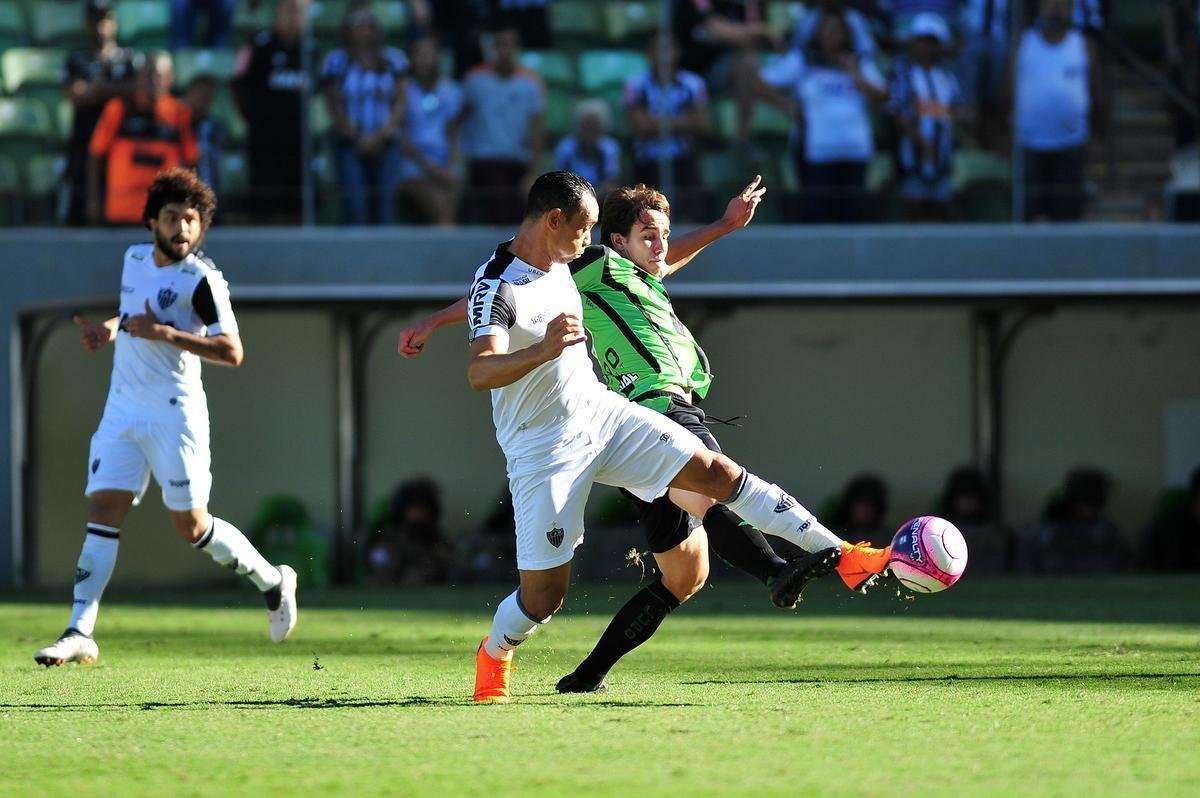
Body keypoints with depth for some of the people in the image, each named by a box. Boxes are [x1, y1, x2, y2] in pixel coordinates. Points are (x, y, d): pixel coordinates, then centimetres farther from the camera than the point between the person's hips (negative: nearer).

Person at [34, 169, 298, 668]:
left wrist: (164, 333, -26)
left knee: (191, 527, 0)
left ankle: (272, 582, 24)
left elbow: (231, 351, -20)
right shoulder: (134, 258, 10)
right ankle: (80, 634, -12)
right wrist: (109, 328, 9)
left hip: (173, 414, -6)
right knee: (102, 512, -7)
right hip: (122, 408, 6)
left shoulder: (201, 279, -13)